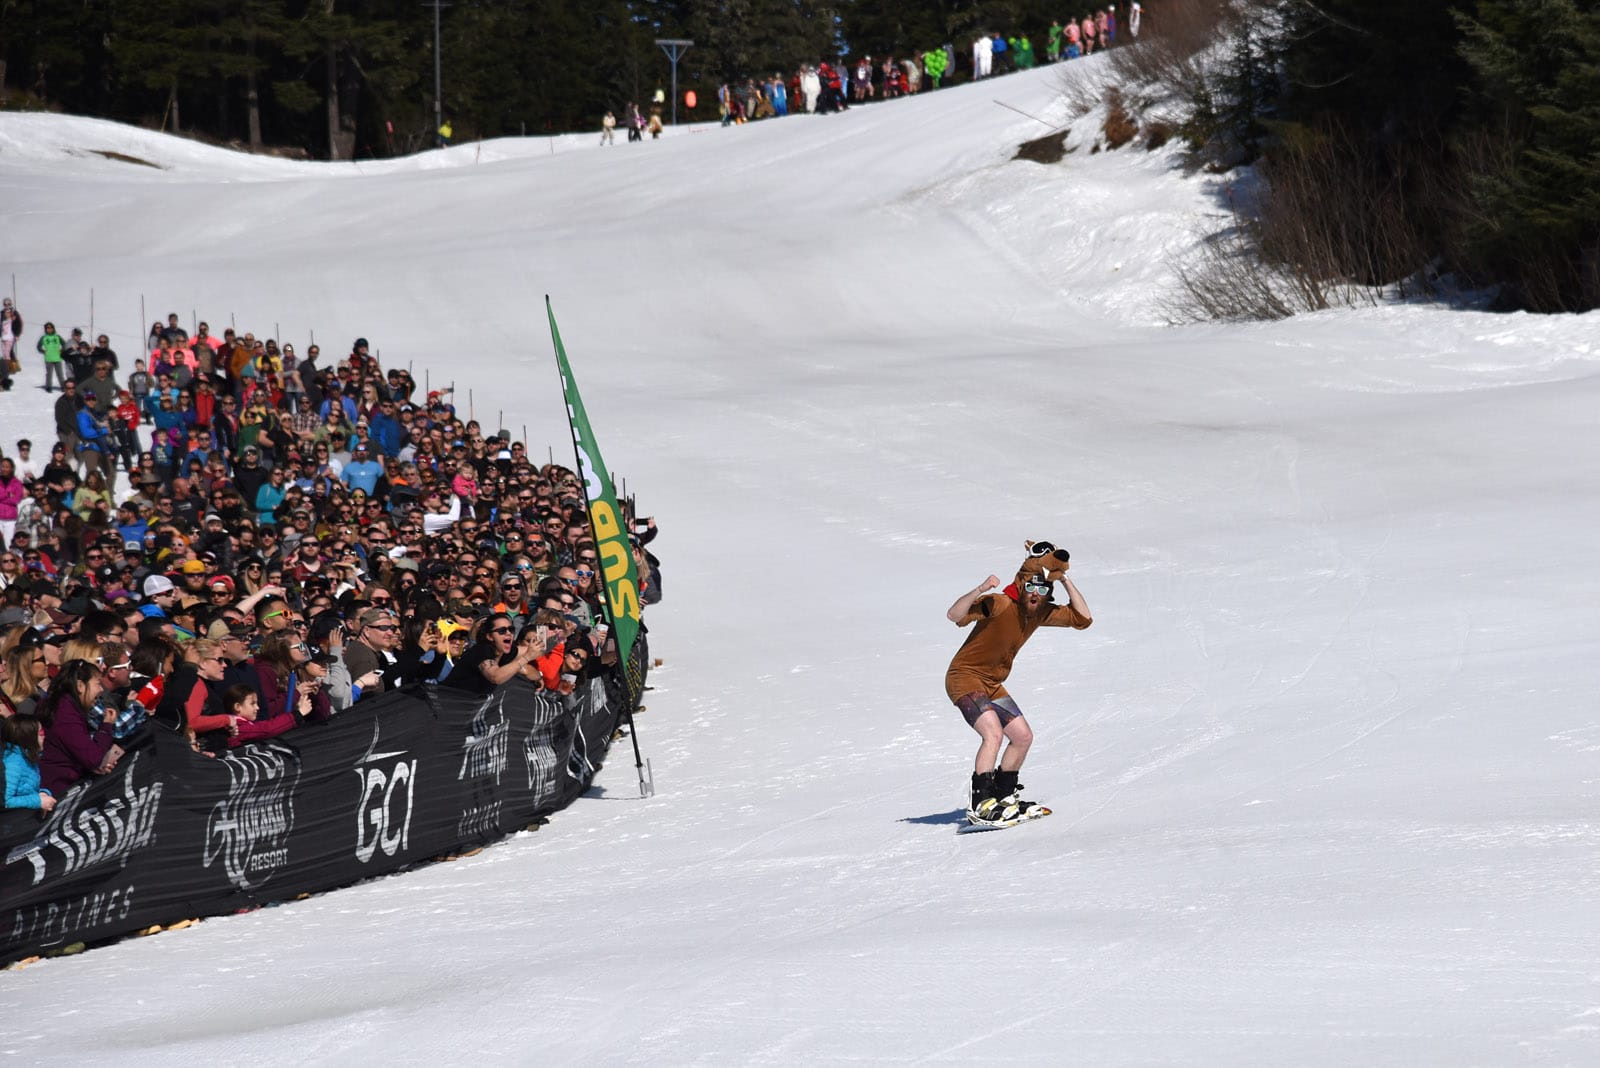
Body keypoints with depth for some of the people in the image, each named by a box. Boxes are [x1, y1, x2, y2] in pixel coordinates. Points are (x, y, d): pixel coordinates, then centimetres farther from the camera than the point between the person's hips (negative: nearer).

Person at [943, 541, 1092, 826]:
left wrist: (1067, 582, -3)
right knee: (993, 733, -26)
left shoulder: (1041, 612, 1)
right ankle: (980, 805, -28)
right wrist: (979, 591, -48)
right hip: (965, 677, -9)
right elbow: (954, 615, -33)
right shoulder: (1000, 604, -23)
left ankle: (1003, 797, 27)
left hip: (993, 685, 9)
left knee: (1023, 737, 11)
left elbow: (1083, 619, 5)